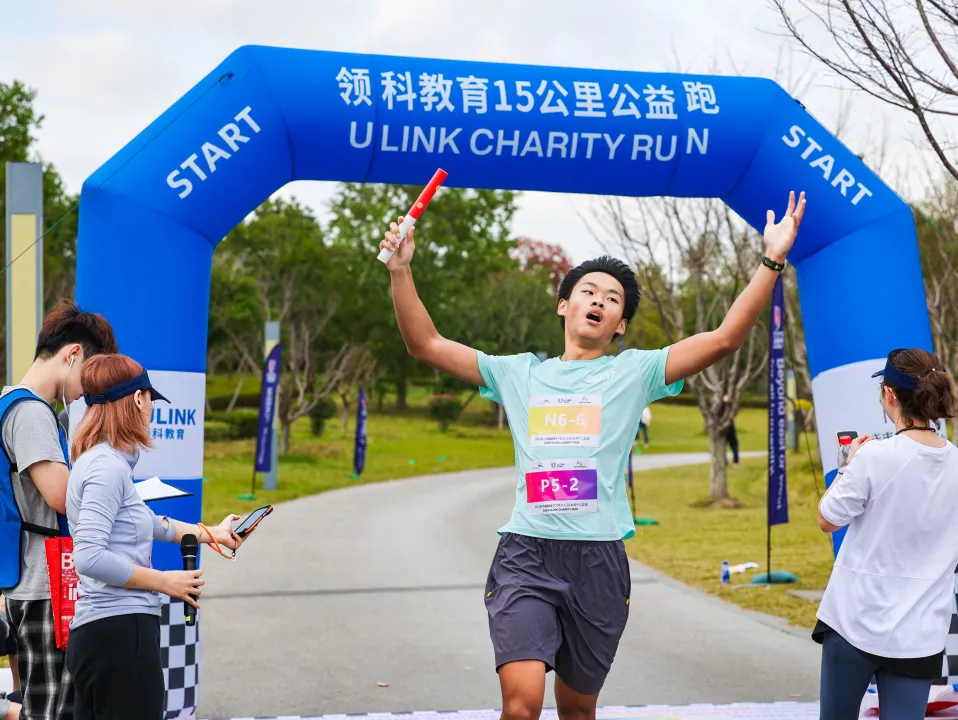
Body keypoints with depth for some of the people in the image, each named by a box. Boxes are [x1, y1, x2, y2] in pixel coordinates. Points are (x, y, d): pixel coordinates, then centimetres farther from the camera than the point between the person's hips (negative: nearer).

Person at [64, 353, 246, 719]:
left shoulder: (99, 461, 16)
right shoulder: (108, 466, -13)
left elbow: (148, 522, 30)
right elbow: (89, 558, -22)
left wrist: (211, 533, 39)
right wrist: (165, 582, -12)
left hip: (96, 633, 10)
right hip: (119, 632, -10)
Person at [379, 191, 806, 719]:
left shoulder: (634, 372, 8)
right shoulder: (519, 373, 13)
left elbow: (724, 338, -2)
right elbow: (426, 345, 12)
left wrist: (771, 262, -8)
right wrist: (401, 271, 2)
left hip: (599, 559, 0)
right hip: (525, 556, 0)